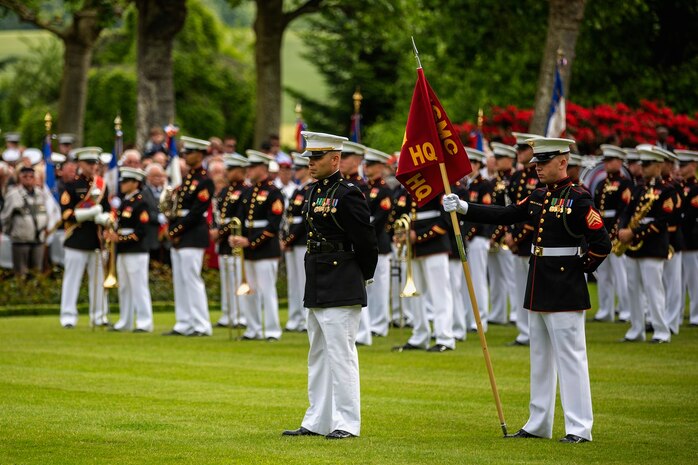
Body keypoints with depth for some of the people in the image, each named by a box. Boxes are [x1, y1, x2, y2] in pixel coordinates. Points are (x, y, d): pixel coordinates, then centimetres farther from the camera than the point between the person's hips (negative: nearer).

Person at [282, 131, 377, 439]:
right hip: (317, 287, 9)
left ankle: (347, 423, -1)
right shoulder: (314, 192, 12)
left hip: (341, 291, -9)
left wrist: (363, 276, 2)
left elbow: (366, 242, -11)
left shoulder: (348, 194, -14)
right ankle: (317, 422, 21)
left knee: (341, 354, -6)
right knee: (318, 356, 14)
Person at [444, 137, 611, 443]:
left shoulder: (578, 199, -14)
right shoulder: (538, 196, 11)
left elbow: (601, 244, -18)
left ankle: (580, 429, -3)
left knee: (570, 358, -6)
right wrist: (463, 208, 6)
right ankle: (538, 425, 22)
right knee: (540, 359, 14)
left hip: (564, 291, -9)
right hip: (538, 290, 9)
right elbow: (505, 215, 12)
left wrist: (580, 269, -6)